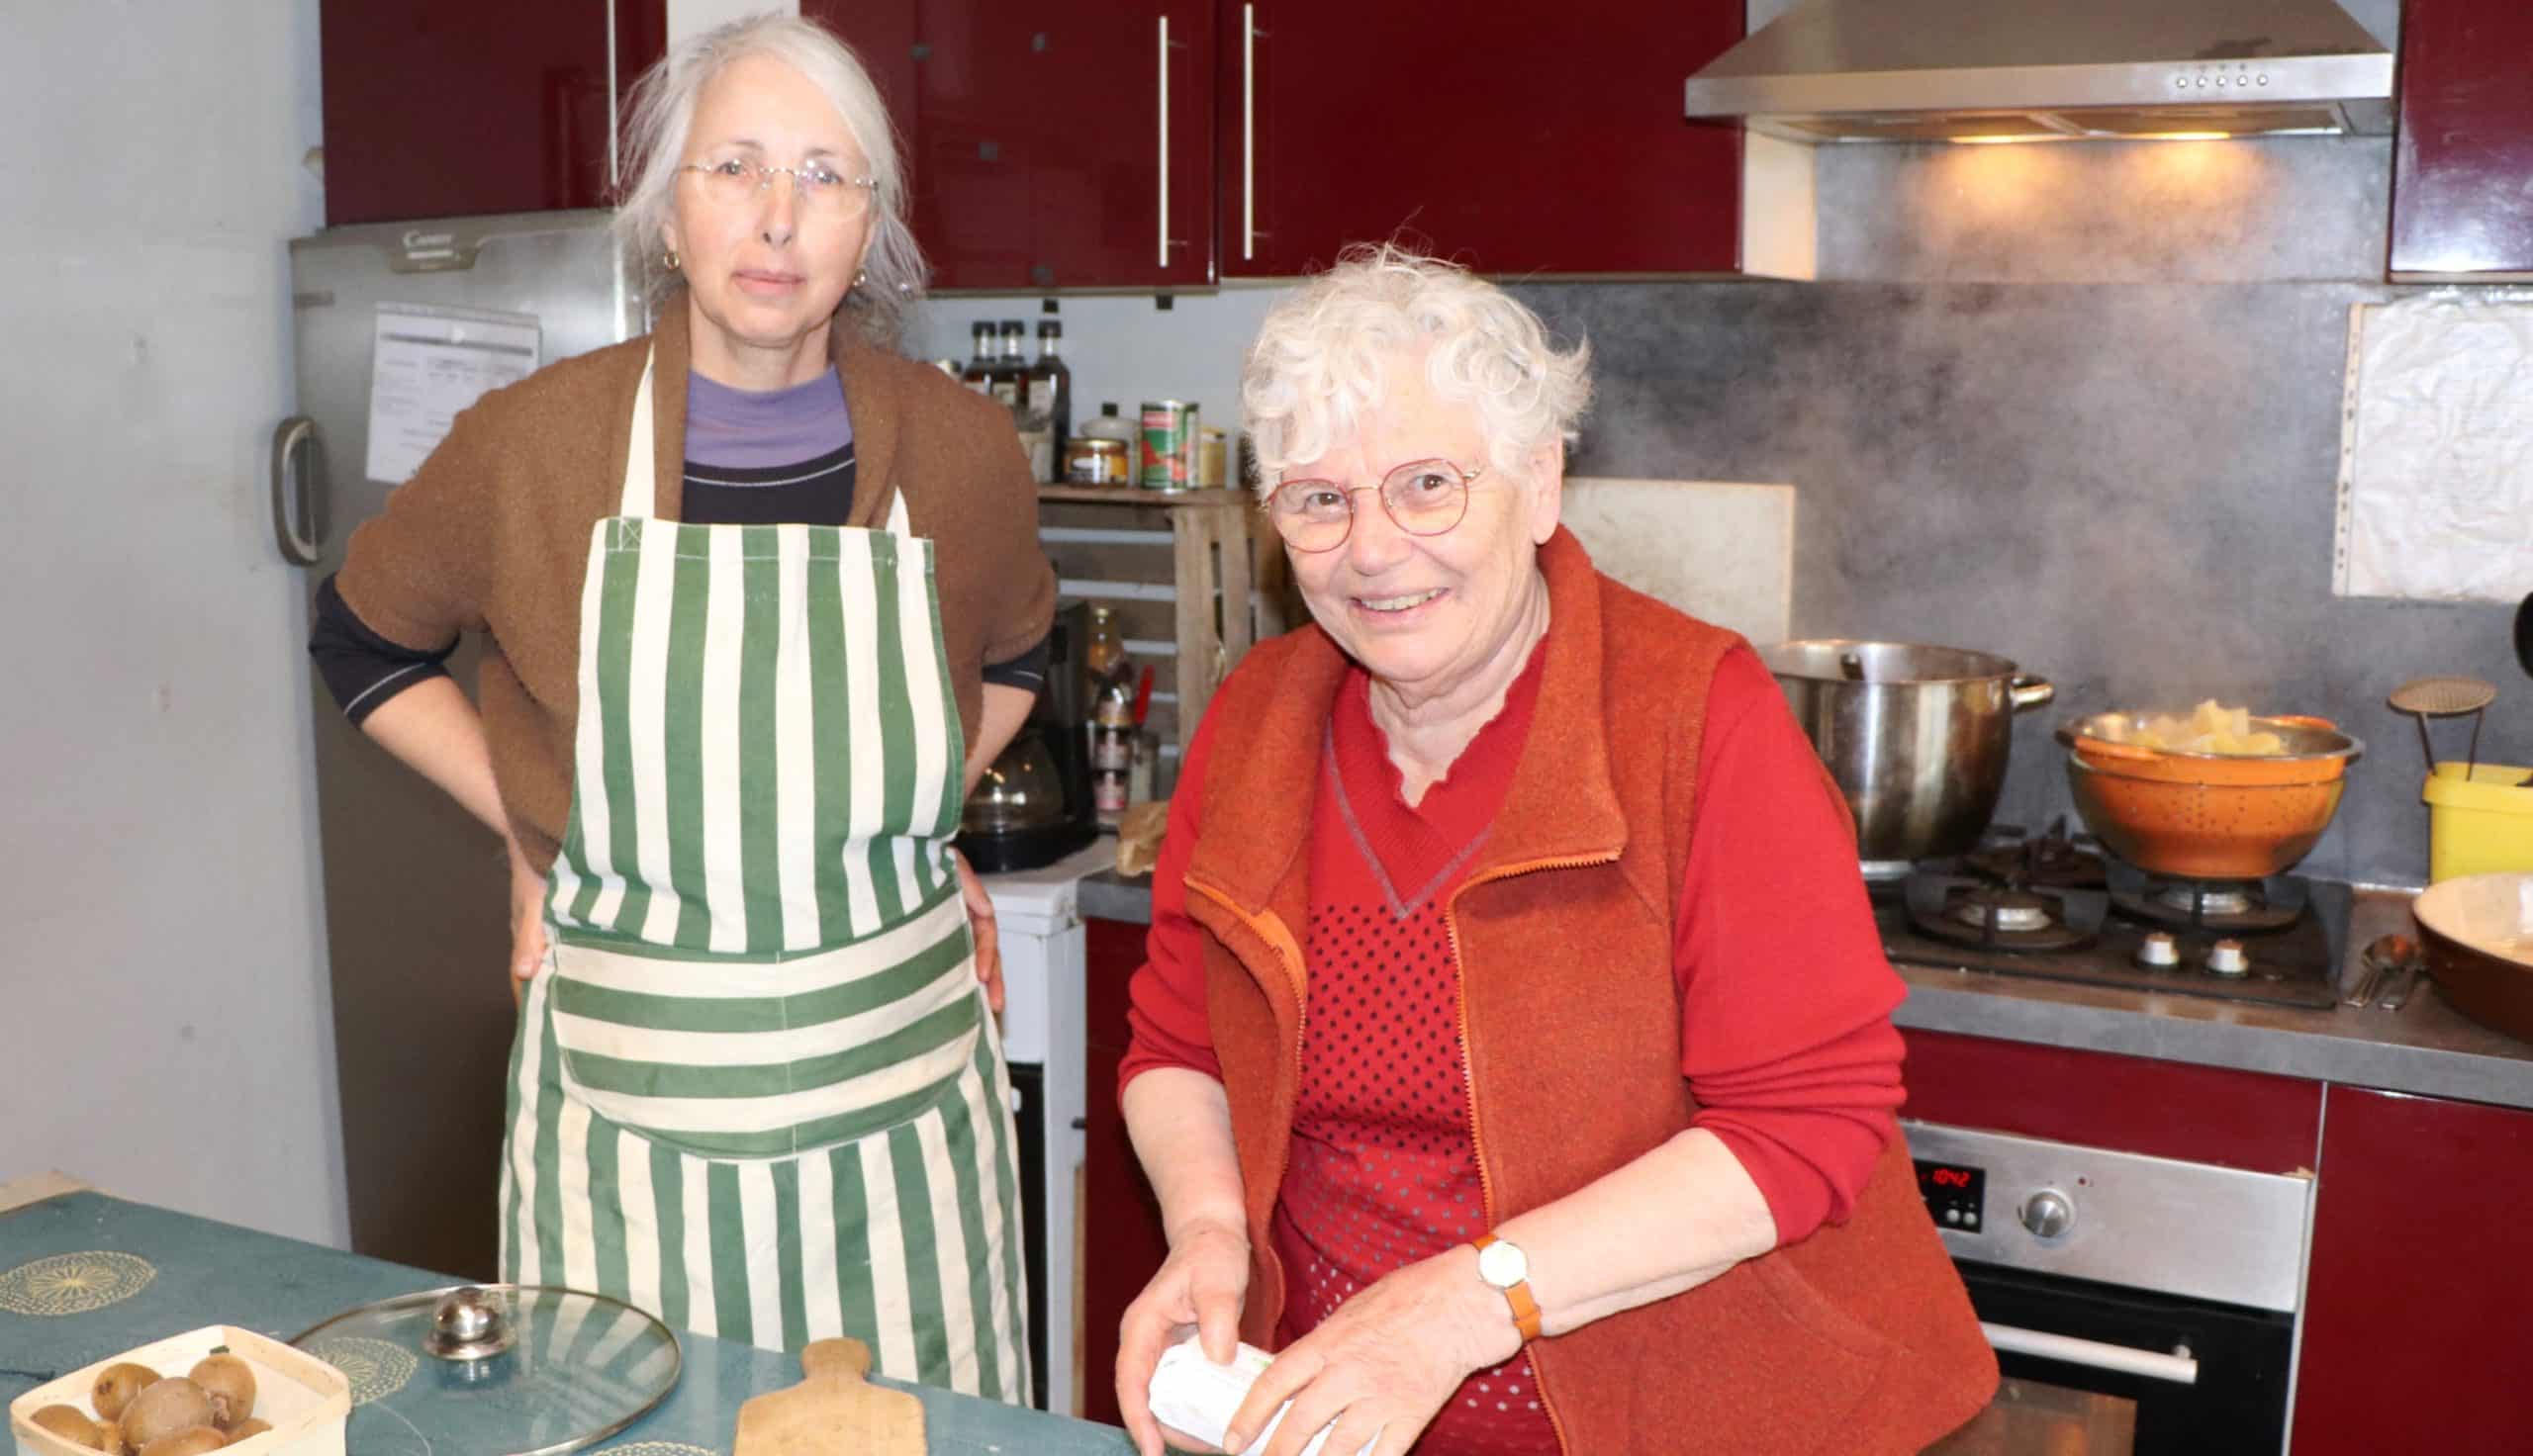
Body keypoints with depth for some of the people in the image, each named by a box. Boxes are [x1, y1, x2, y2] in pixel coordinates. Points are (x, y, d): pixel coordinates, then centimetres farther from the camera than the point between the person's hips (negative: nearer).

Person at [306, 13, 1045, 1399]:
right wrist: (524, 833, 4)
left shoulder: (958, 448, -2)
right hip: (631, 1112, -1)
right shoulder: (532, 441, -6)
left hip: (901, 1094, 1)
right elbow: (360, 636, 12)